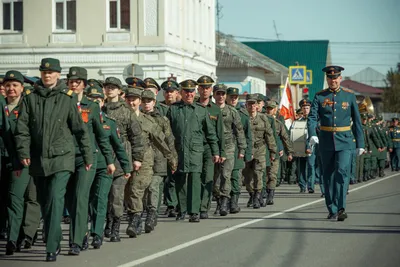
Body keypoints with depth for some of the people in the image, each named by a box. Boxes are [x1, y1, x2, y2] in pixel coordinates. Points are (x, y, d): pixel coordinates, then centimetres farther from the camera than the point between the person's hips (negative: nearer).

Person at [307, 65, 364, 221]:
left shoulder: (349, 95, 4)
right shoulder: (319, 96, 3)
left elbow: (357, 121, 7)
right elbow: (312, 117, -7)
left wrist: (360, 144, 5)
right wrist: (312, 135, -26)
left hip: (345, 142, -1)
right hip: (326, 142, 2)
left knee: (342, 172, -17)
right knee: (328, 176, 6)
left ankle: (340, 208, -19)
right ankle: (332, 211, 16)